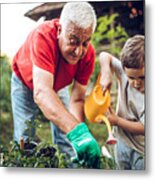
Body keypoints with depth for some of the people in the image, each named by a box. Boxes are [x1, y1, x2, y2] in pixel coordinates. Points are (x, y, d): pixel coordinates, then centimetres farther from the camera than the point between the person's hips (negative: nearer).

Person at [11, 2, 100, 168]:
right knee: (24, 140, -7)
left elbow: (77, 100, -25)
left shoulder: (88, 53, -31)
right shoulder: (43, 36, -44)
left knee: (66, 141, -2)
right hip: (26, 82, -3)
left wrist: (81, 136, -43)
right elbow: (42, 93, -54)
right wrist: (77, 131, -65)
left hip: (59, 85, 3)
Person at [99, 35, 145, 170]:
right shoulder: (125, 71, -15)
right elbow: (104, 55, -3)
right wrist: (106, 74, -20)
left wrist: (117, 121, -13)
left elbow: (143, 128, -21)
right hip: (123, 143, 5)